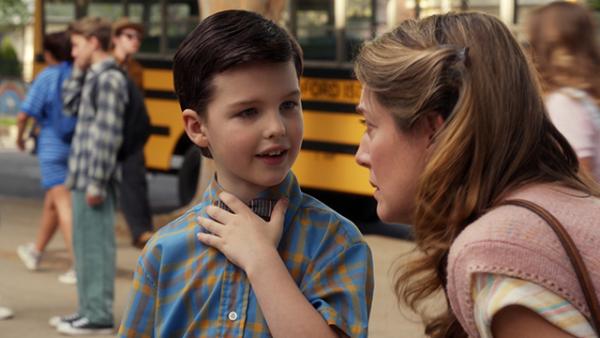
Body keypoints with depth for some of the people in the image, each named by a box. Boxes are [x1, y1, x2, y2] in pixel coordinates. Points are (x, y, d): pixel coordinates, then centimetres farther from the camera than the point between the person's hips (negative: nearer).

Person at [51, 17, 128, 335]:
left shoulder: (109, 79, -15)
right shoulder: (94, 76, 14)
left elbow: (109, 135, -19)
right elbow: (71, 104, 25)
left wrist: (97, 181, -20)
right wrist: (79, 69, 14)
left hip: (94, 177, -10)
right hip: (83, 174, 10)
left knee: (95, 244, -5)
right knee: (84, 243, 14)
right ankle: (89, 309, 21)